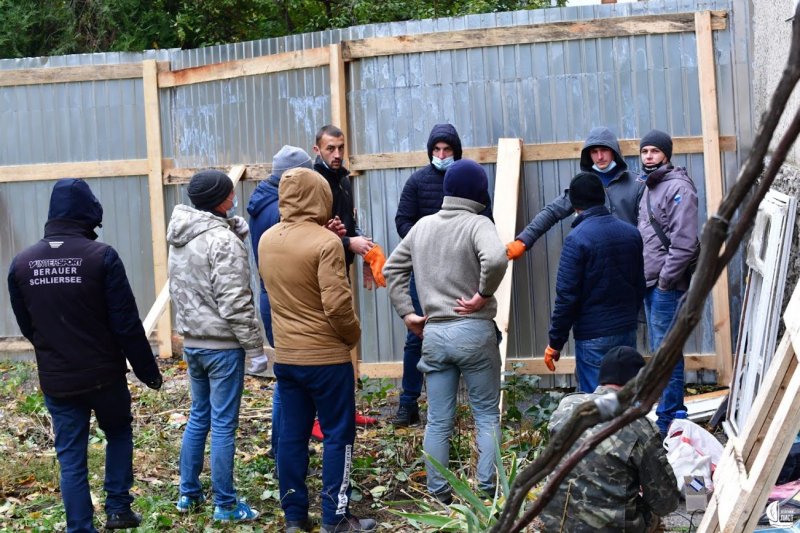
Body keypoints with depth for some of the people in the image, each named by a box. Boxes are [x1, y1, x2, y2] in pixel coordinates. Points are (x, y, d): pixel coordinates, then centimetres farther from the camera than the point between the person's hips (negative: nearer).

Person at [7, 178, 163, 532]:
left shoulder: (21, 264, -3)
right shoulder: (101, 256, -16)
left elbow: (26, 327, 8)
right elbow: (126, 323, -14)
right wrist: (147, 369, -3)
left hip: (55, 381, 2)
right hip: (104, 374, -2)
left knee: (71, 459, 10)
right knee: (119, 433, 23)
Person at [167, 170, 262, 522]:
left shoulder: (180, 236, 7)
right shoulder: (222, 240, -19)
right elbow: (235, 303, -21)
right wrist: (255, 347, -15)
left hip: (192, 341, 8)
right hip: (222, 345, -8)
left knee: (198, 417, 19)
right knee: (223, 425, -1)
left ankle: (188, 493, 27)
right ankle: (225, 505, 7)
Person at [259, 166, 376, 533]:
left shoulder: (267, 240, 5)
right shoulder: (325, 242, -17)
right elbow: (337, 304, -20)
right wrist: (353, 335, -4)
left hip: (285, 356, 6)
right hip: (326, 356, -6)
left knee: (291, 435, 11)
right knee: (338, 435, 4)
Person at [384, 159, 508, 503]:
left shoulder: (422, 226, 9)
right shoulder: (477, 224, -9)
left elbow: (392, 269, 14)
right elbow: (496, 259, -29)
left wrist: (406, 313, 12)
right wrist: (484, 295, -14)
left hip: (434, 333, 5)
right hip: (474, 331, -4)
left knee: (438, 421, 10)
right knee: (487, 414, 8)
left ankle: (438, 495, 14)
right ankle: (487, 489, 7)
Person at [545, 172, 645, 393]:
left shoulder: (577, 238, -14)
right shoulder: (631, 233, 6)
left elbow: (567, 296, -14)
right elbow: (639, 285, 14)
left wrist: (555, 342, -7)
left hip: (593, 336, -6)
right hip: (627, 332, 6)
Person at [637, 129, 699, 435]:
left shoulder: (678, 187, -12)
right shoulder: (650, 187, 17)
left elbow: (684, 243, -19)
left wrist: (665, 280, -17)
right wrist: (645, 278, 13)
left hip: (667, 285, -9)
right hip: (650, 283, 9)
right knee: (659, 350, 14)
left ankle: (669, 422, -3)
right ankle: (671, 414, 23)